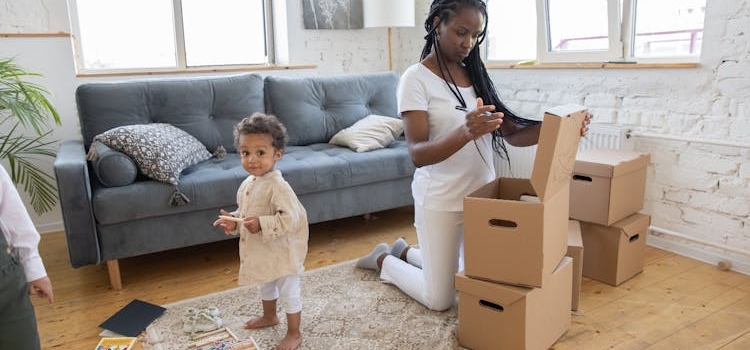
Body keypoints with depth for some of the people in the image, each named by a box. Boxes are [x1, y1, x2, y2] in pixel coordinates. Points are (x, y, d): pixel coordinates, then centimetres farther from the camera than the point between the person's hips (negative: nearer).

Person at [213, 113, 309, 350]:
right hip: (259, 251, 9)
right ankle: (269, 316, 55)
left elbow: (290, 219, -31)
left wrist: (262, 224, -36)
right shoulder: (247, 184, 0)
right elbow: (244, 212, 13)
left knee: (289, 293, 9)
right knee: (265, 286, 30)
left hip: (281, 251, -9)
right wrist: (233, 221, -6)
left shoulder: (278, 186, -27)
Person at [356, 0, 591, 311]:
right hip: (440, 202, -6)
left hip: (483, 194, 7)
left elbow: (512, 134, 2)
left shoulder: (476, 75, 5)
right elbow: (417, 154, -24)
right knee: (440, 300, 4)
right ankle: (383, 260, 30)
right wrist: (464, 133, -41)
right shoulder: (416, 78, -14)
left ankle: (406, 252, 39)